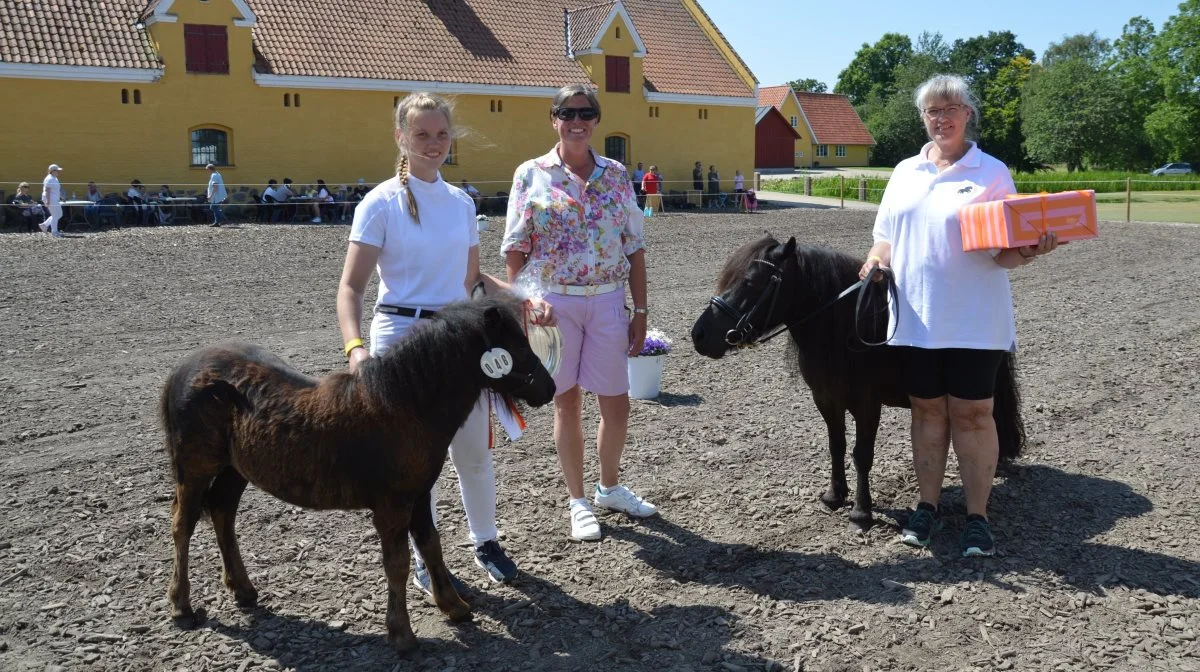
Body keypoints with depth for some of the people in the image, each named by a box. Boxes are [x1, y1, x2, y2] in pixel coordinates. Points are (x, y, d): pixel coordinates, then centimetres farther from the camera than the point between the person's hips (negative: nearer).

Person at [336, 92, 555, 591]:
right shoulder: (382, 203, -8)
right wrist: (355, 346, -30)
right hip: (401, 335, -4)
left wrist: (526, 298, 1)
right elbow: (351, 287, -13)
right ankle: (425, 559, 26)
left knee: (474, 451, 12)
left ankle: (486, 542, 34)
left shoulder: (462, 203, 6)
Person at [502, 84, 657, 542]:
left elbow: (634, 247, 6)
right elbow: (516, 251, -1)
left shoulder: (616, 175, 5)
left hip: (607, 301, 2)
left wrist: (640, 310, 3)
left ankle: (610, 488, 32)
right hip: (554, 302, -2)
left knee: (617, 403, 7)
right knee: (567, 402, 7)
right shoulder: (531, 174, -1)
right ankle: (578, 501, 23)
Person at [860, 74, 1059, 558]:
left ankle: (977, 517, 13)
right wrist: (876, 260, -5)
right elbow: (886, 237, 15)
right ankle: (928, 506, 24)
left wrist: (1028, 252, -24)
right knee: (927, 411, 12)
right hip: (915, 317, 4)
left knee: (972, 414, 2)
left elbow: (1005, 251, -3)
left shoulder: (992, 173, -1)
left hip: (973, 321, -3)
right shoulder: (905, 172, 10)